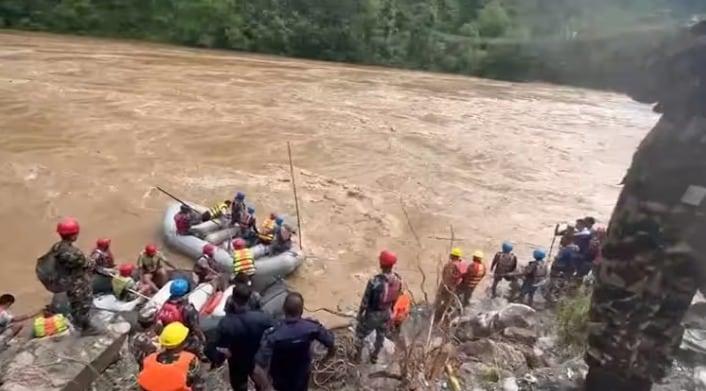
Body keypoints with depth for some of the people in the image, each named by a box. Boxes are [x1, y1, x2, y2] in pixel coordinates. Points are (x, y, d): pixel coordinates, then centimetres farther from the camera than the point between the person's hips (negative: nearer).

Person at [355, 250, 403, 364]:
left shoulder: (374, 282, -35)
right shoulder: (398, 279, -18)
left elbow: (365, 301, -21)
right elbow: (395, 298, -1)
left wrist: (359, 313, -4)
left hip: (373, 314, -4)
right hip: (386, 313, 4)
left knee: (360, 333, 23)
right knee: (381, 336, 28)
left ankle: (358, 356, 41)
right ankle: (374, 357, 49)